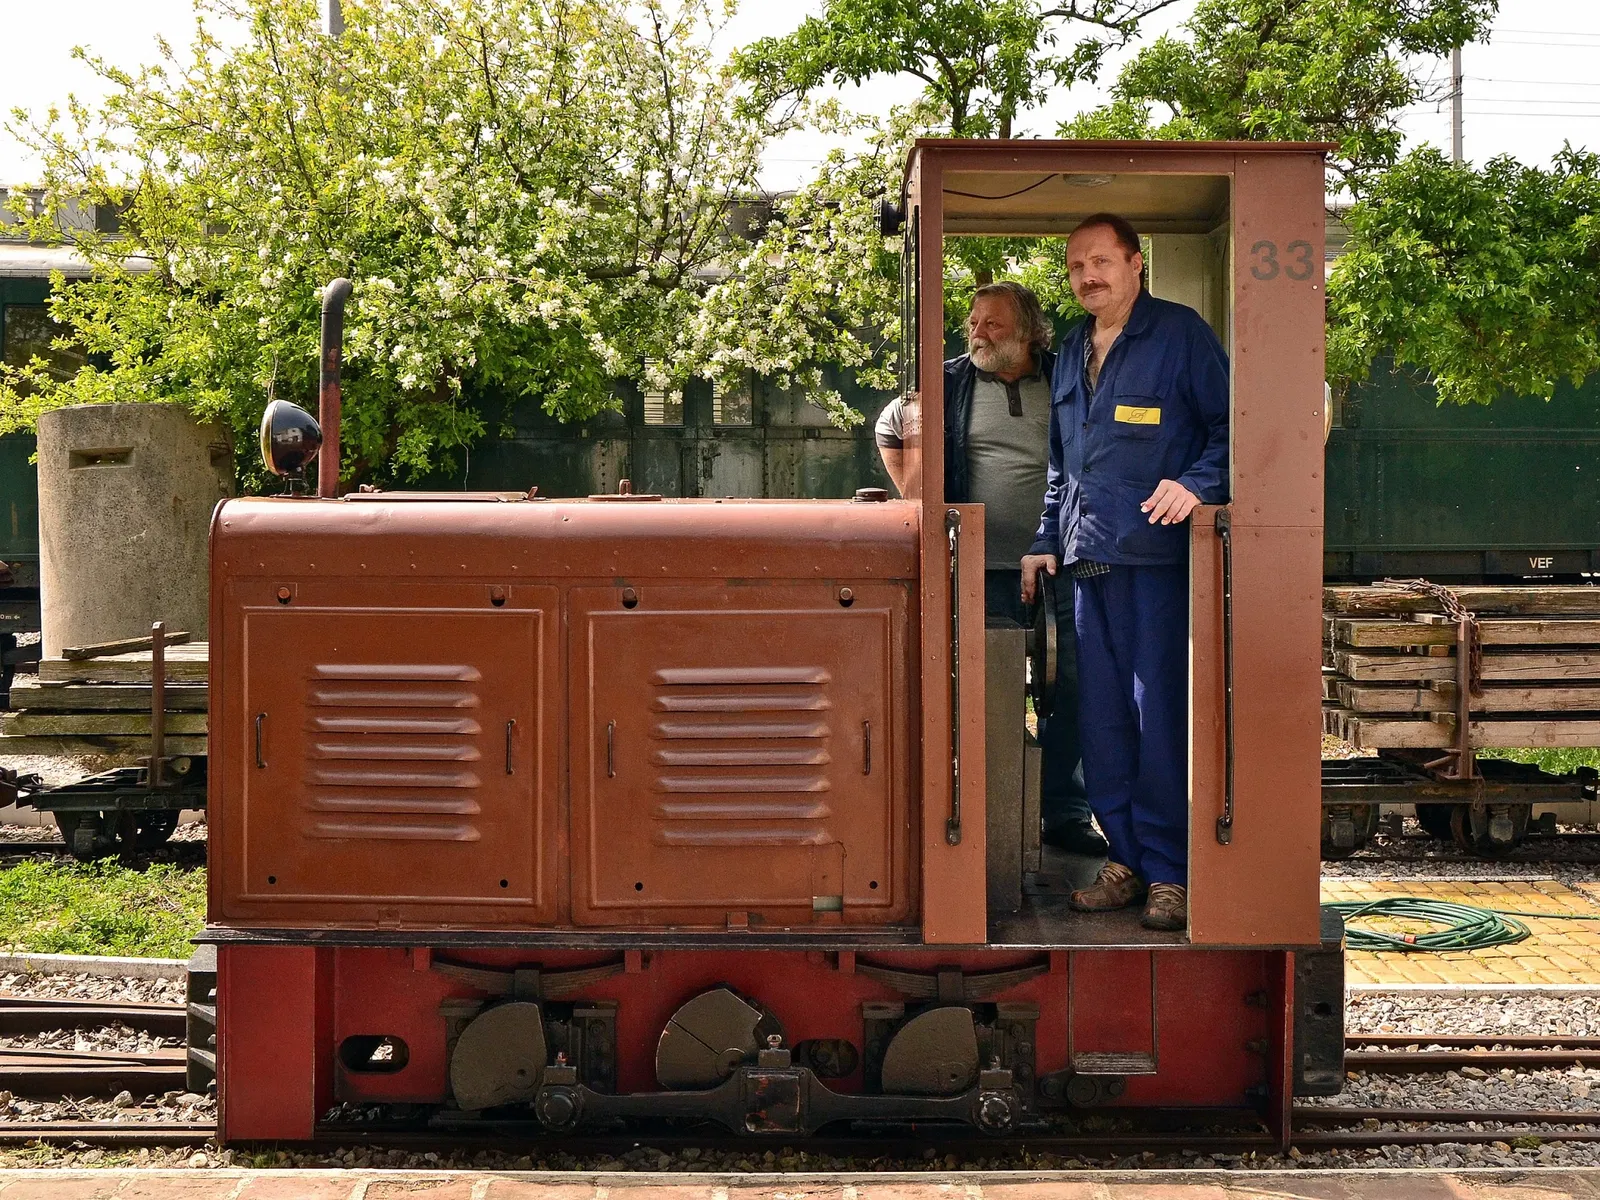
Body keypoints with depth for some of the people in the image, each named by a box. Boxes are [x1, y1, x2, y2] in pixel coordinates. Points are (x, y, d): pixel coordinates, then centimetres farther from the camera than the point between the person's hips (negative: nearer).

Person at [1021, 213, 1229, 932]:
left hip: (1158, 555, -6)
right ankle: (1126, 860, 13)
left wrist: (1197, 484, -19)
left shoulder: (1181, 334, 1)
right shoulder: (1071, 352, 20)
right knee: (1102, 717, 5)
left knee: (1160, 714, -7)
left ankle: (1171, 873, 0)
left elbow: (1230, 427, -3)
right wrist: (1047, 541, 21)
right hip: (1089, 560, 6)